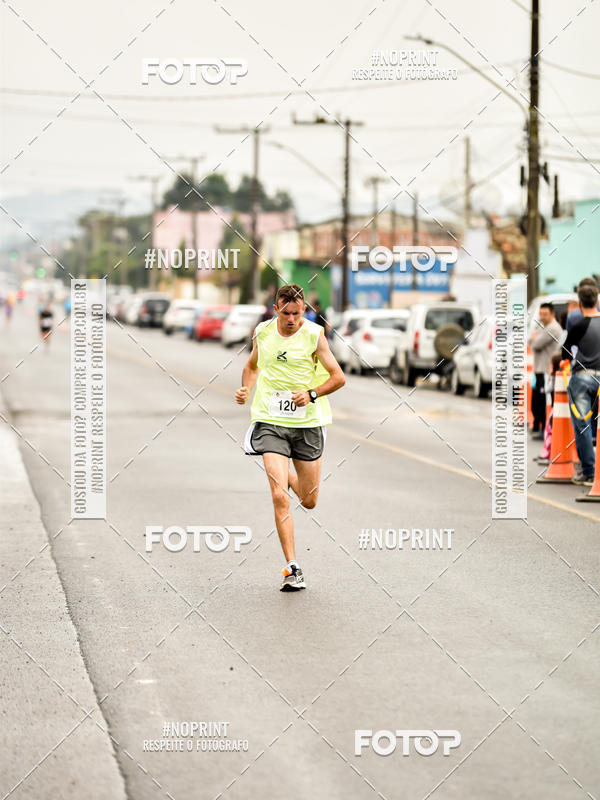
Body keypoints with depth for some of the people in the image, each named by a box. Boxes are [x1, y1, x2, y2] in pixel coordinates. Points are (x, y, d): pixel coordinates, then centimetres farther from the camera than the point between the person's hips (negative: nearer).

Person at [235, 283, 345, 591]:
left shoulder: (313, 334, -6)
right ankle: (292, 568, -10)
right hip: (270, 421, 0)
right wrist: (246, 390, 3)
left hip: (308, 422, 0)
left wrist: (312, 394, -18)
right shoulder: (262, 332, 2)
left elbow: (338, 377, -2)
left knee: (309, 502, 9)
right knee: (279, 496, -15)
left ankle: (288, 476, 46)